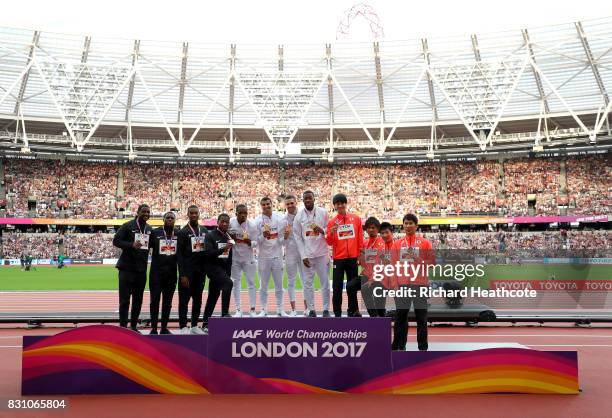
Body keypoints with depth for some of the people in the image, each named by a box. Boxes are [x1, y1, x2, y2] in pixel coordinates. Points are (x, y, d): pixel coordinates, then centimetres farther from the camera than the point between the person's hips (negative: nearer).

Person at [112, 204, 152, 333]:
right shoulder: (128, 225, -4)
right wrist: (131, 245, -21)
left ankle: (133, 326, 21)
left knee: (138, 300, 10)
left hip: (141, 269, 5)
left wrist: (148, 243, -1)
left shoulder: (149, 229, 11)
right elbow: (116, 241, -9)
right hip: (127, 267, -5)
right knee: (124, 299, -2)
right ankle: (123, 327, 4)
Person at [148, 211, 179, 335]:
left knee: (168, 301, 9)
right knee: (155, 300, 1)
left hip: (171, 273, 3)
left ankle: (164, 328, 19)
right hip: (156, 272, -2)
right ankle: (153, 328, 9)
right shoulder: (155, 232, -1)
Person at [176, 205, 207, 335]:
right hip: (187, 271, -5)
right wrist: (182, 275, -14)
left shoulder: (204, 231, 9)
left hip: (200, 271, 5)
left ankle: (194, 326, 19)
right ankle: (183, 327, 4)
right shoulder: (183, 232, -5)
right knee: (184, 300, -1)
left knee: (198, 299, 10)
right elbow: (179, 255, -8)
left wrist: (206, 270, 7)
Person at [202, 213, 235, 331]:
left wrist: (228, 273, 13)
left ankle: (205, 324, 18)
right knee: (228, 283, -29)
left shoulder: (228, 237, 12)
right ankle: (225, 314, -23)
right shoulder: (210, 235, -6)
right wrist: (223, 249, -29)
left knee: (213, 296, 9)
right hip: (213, 267, -6)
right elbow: (208, 253, -19)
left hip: (223, 268, 6)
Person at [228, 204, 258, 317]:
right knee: (236, 283, 8)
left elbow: (255, 242, -9)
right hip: (234, 257, 2)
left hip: (248, 257, -2)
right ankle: (238, 310, 16)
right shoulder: (230, 222, -9)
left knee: (251, 282, 3)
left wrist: (249, 241, -29)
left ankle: (252, 310, 10)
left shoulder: (251, 225, -12)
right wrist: (230, 238, -14)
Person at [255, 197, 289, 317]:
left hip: (277, 256, 1)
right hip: (263, 257, -1)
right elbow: (256, 241, -4)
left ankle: (280, 309, 18)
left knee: (279, 285, 9)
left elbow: (282, 240, 5)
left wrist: (285, 237, -17)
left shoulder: (280, 218, 0)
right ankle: (264, 310, 18)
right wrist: (263, 236, -22)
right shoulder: (257, 221, -3)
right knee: (263, 286, 8)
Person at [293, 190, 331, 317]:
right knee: (308, 282, 3)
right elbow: (297, 237, 2)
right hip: (307, 254, 1)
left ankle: (326, 309, 13)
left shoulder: (323, 212, 1)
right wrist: (303, 256, -4)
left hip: (322, 253, 0)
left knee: (325, 281, 3)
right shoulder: (299, 216, 2)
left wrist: (322, 231, -18)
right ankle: (311, 309, 12)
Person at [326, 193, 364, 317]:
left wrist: (361, 254, 3)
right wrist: (331, 233, -19)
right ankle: (337, 313, 9)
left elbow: (360, 238, 6)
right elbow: (329, 242, 0)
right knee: (337, 287, 2)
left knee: (352, 286, 9)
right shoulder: (332, 222, 2)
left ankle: (352, 311, 19)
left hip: (353, 258, 1)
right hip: (338, 258, -1)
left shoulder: (356, 219, 4)